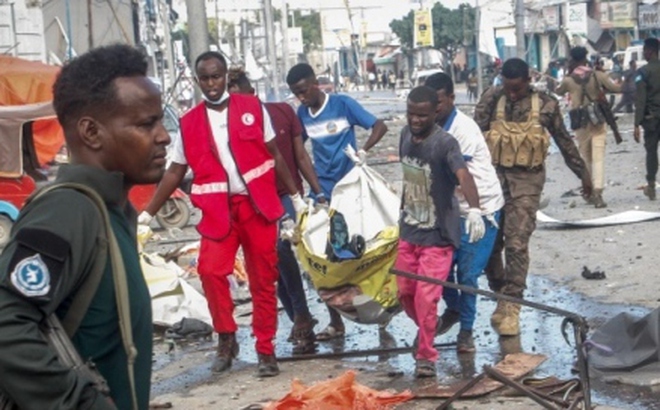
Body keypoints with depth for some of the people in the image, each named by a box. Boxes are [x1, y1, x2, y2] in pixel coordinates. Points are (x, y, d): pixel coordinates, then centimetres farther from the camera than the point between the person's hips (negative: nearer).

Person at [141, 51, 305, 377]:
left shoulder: (252, 108, 2)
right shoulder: (189, 123, 4)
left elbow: (274, 154, 9)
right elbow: (175, 172, 8)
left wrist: (295, 196, 10)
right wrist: (148, 212, 4)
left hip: (258, 205, 0)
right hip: (218, 210, 0)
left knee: (263, 279, 5)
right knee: (210, 269, -18)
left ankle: (266, 350, 17)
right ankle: (226, 339, 3)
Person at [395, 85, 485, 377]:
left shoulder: (444, 143, -21)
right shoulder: (406, 135, 0)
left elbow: (463, 174, -38)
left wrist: (474, 209, -56)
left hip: (437, 235, -6)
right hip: (408, 231, 6)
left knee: (426, 297, -7)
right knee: (405, 292, 15)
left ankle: (426, 356, 10)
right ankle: (425, 331, 43)